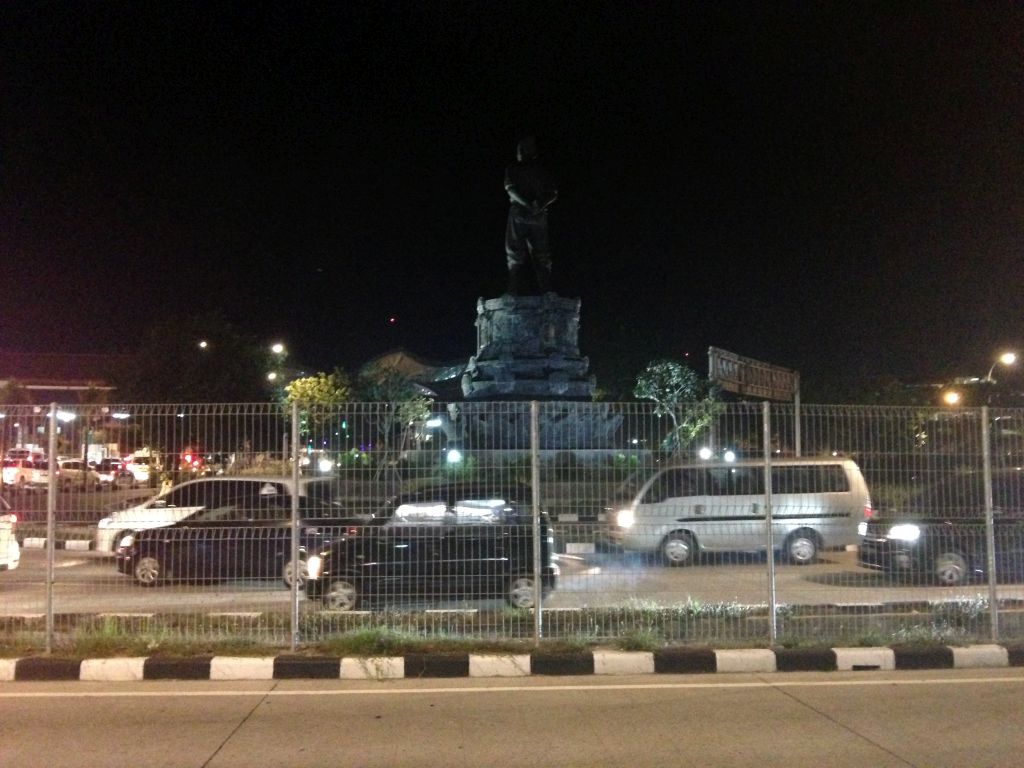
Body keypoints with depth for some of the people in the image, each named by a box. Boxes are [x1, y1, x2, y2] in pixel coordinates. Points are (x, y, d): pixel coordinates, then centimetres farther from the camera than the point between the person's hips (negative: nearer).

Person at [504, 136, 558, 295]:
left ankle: (514, 292, -6)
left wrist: (527, 204, -19)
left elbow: (511, 189, -13)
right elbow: (553, 193, 0)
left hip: (519, 214, -2)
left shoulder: (512, 169, 3)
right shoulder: (541, 170, 11)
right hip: (539, 216, 3)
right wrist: (540, 204, -11)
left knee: (515, 254, 2)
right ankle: (545, 291, -1)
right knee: (540, 254, 7)